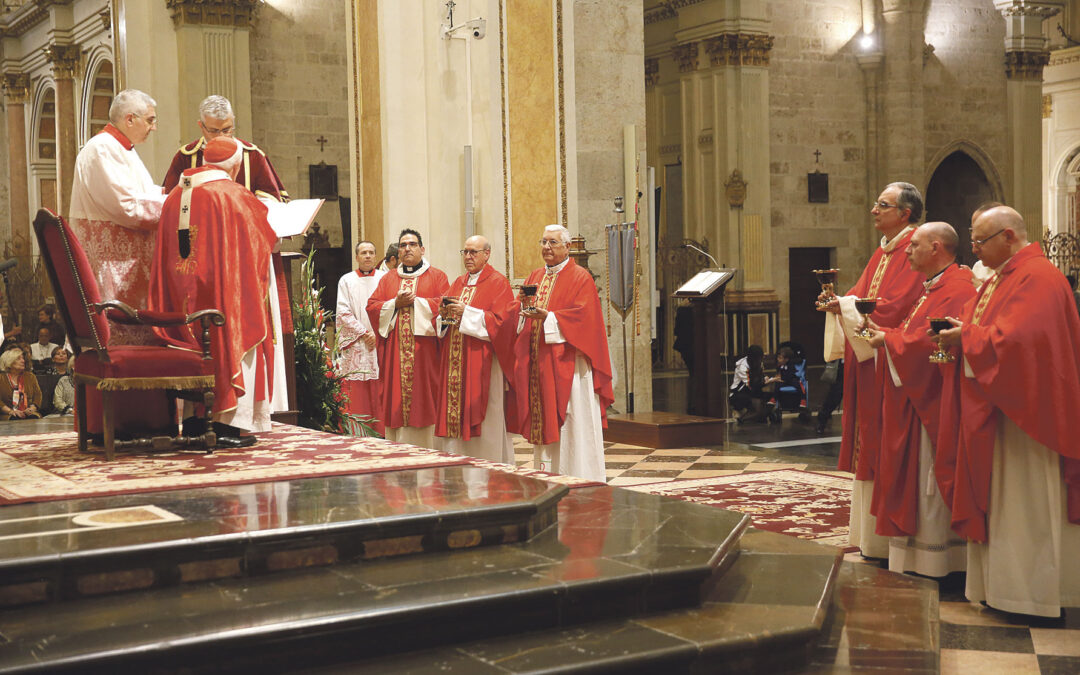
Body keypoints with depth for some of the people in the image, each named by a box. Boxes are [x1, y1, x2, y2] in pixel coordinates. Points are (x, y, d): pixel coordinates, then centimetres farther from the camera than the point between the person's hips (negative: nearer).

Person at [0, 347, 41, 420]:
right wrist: (10, 411, -16)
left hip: (28, 414, 2)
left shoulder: (30, 376, 19)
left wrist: (32, 408, -7)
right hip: (8, 416, -2)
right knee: (15, 419, -37)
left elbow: (37, 394, 12)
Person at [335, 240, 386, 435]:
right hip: (356, 344, 0)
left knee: (381, 392, -3)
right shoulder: (347, 281, 9)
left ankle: (382, 433, 0)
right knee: (358, 394, -3)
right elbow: (343, 312, 1)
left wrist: (378, 333, -9)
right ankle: (358, 433, -1)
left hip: (381, 343, 0)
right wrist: (364, 333, -8)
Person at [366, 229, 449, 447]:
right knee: (396, 397, 0)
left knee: (424, 396, -4)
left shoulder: (437, 276, 8)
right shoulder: (388, 278, 18)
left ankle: (426, 451, -1)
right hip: (395, 351, 3)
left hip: (424, 350, -3)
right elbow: (372, 306, 8)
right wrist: (396, 304, -7)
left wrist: (415, 301, -10)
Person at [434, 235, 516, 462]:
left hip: (482, 362, -6)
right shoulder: (458, 283, 18)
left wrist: (466, 312, -17)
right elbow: (440, 324, 18)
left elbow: (500, 320, -14)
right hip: (455, 363, 6)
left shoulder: (498, 283, -2)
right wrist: (444, 314, -5)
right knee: (455, 416, 4)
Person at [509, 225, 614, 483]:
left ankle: (579, 479, -1)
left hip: (566, 363, -6)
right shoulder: (534, 277, 17)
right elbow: (517, 318, 12)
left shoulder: (580, 277, -2)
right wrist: (524, 306, -9)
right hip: (538, 364, 6)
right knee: (543, 420, 7)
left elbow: (583, 316, -14)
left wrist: (549, 317, -22)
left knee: (571, 423, -6)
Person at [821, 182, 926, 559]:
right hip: (868, 363, 10)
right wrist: (840, 302, -4)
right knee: (870, 445, 11)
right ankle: (871, 534, 17)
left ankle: (888, 539, 1)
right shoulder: (882, 254, 19)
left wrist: (845, 305, -18)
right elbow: (862, 298, 15)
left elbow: (893, 307, -20)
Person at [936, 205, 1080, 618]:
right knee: (997, 500, 10)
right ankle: (999, 587, 16)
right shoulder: (998, 281, 16)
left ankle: (1031, 592, 5)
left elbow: (1017, 339, -25)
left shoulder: (1038, 278, -15)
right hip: (995, 407, 10)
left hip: (1023, 411, -10)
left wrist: (966, 336, -13)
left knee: (1024, 503, -3)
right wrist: (961, 332, 0)